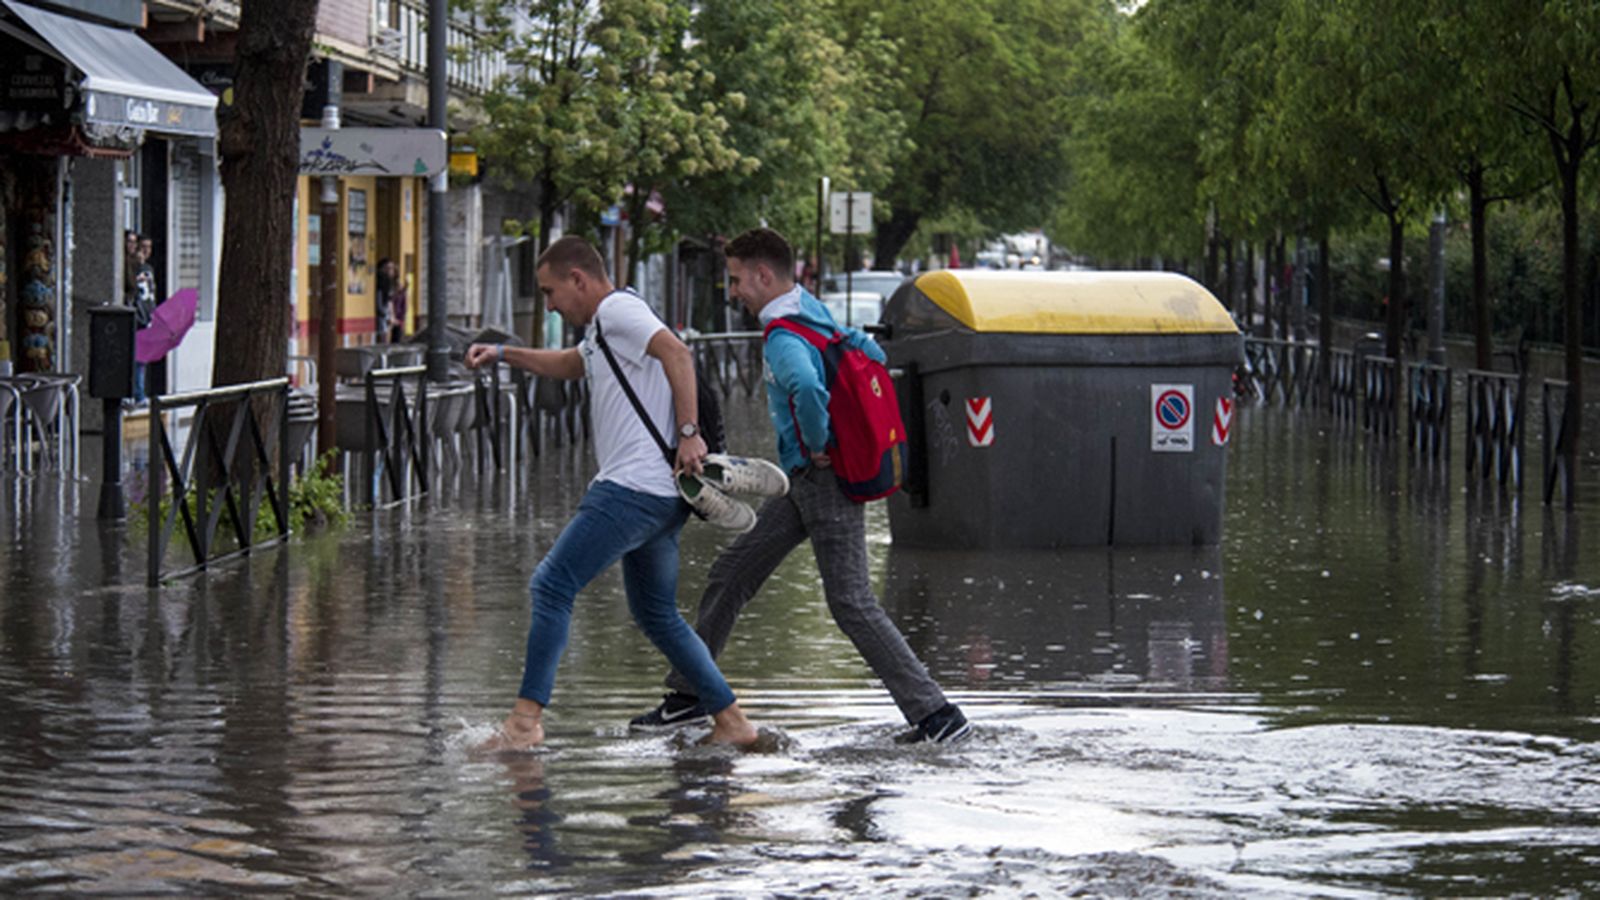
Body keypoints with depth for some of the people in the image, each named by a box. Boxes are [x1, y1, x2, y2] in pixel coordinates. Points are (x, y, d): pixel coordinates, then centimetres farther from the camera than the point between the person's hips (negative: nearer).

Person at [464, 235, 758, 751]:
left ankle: (526, 719, -10)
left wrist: (688, 432, -25)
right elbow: (569, 364, 44)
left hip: (632, 489, -11)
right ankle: (730, 722, 15)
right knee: (657, 615, 16)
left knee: (552, 586, -8)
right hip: (661, 495, 11)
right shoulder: (605, 327, 25)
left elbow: (676, 353, -22)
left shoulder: (617, 309, -7)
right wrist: (503, 355, 36)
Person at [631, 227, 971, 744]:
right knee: (730, 574, 12)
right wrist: (844, 424, 20)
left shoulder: (784, 338, -20)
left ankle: (937, 715, -10)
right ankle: (689, 696, 21)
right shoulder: (813, 315, 10)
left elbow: (807, 390, -41)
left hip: (826, 482, -10)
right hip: (803, 485, 10)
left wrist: (817, 442, -23)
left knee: (851, 603, -12)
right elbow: (871, 353, 24)